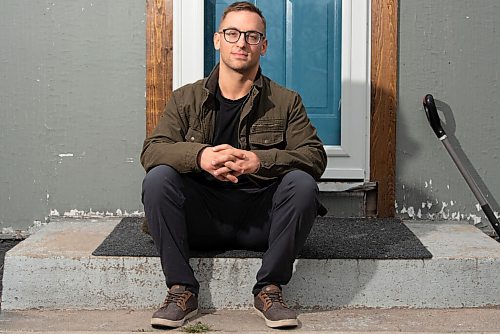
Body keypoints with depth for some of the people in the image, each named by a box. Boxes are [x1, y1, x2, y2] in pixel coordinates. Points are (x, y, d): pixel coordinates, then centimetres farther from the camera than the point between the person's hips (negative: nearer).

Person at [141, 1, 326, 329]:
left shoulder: (286, 102, 6)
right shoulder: (186, 99, 8)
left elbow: (316, 157, -6)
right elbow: (151, 151, -4)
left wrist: (259, 161, -25)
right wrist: (200, 155, -26)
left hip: (260, 219, 0)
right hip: (202, 218, 1)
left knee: (302, 183, -27)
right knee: (158, 177, -24)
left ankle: (270, 289, -16)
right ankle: (182, 290, -18)